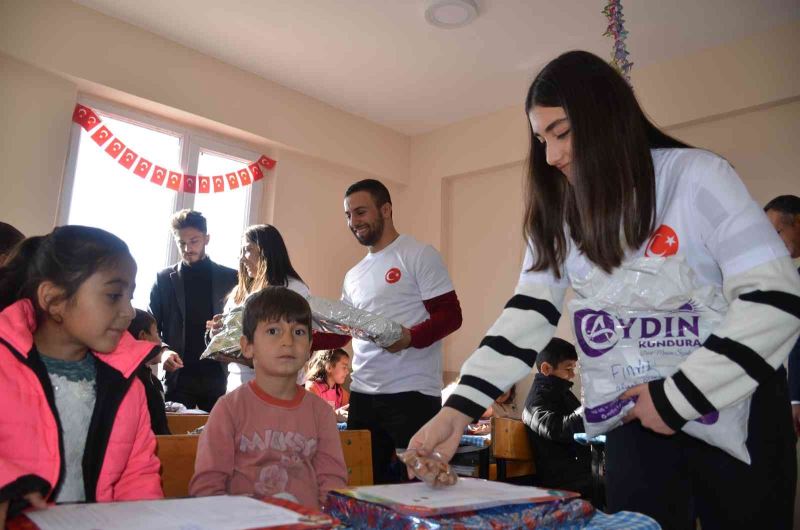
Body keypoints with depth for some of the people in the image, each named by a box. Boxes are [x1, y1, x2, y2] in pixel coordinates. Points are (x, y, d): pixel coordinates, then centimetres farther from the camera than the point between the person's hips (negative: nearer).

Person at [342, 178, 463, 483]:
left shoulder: (419, 255, -3)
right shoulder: (354, 275, 17)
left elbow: (451, 315, -10)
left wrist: (410, 338, -27)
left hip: (411, 393, -6)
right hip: (362, 393, 7)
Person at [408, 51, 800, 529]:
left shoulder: (697, 176, -15)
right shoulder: (558, 216, -2)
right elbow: (529, 314, -9)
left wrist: (679, 397, -20)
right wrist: (459, 408, -20)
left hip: (736, 404, -3)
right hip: (637, 415, 3)